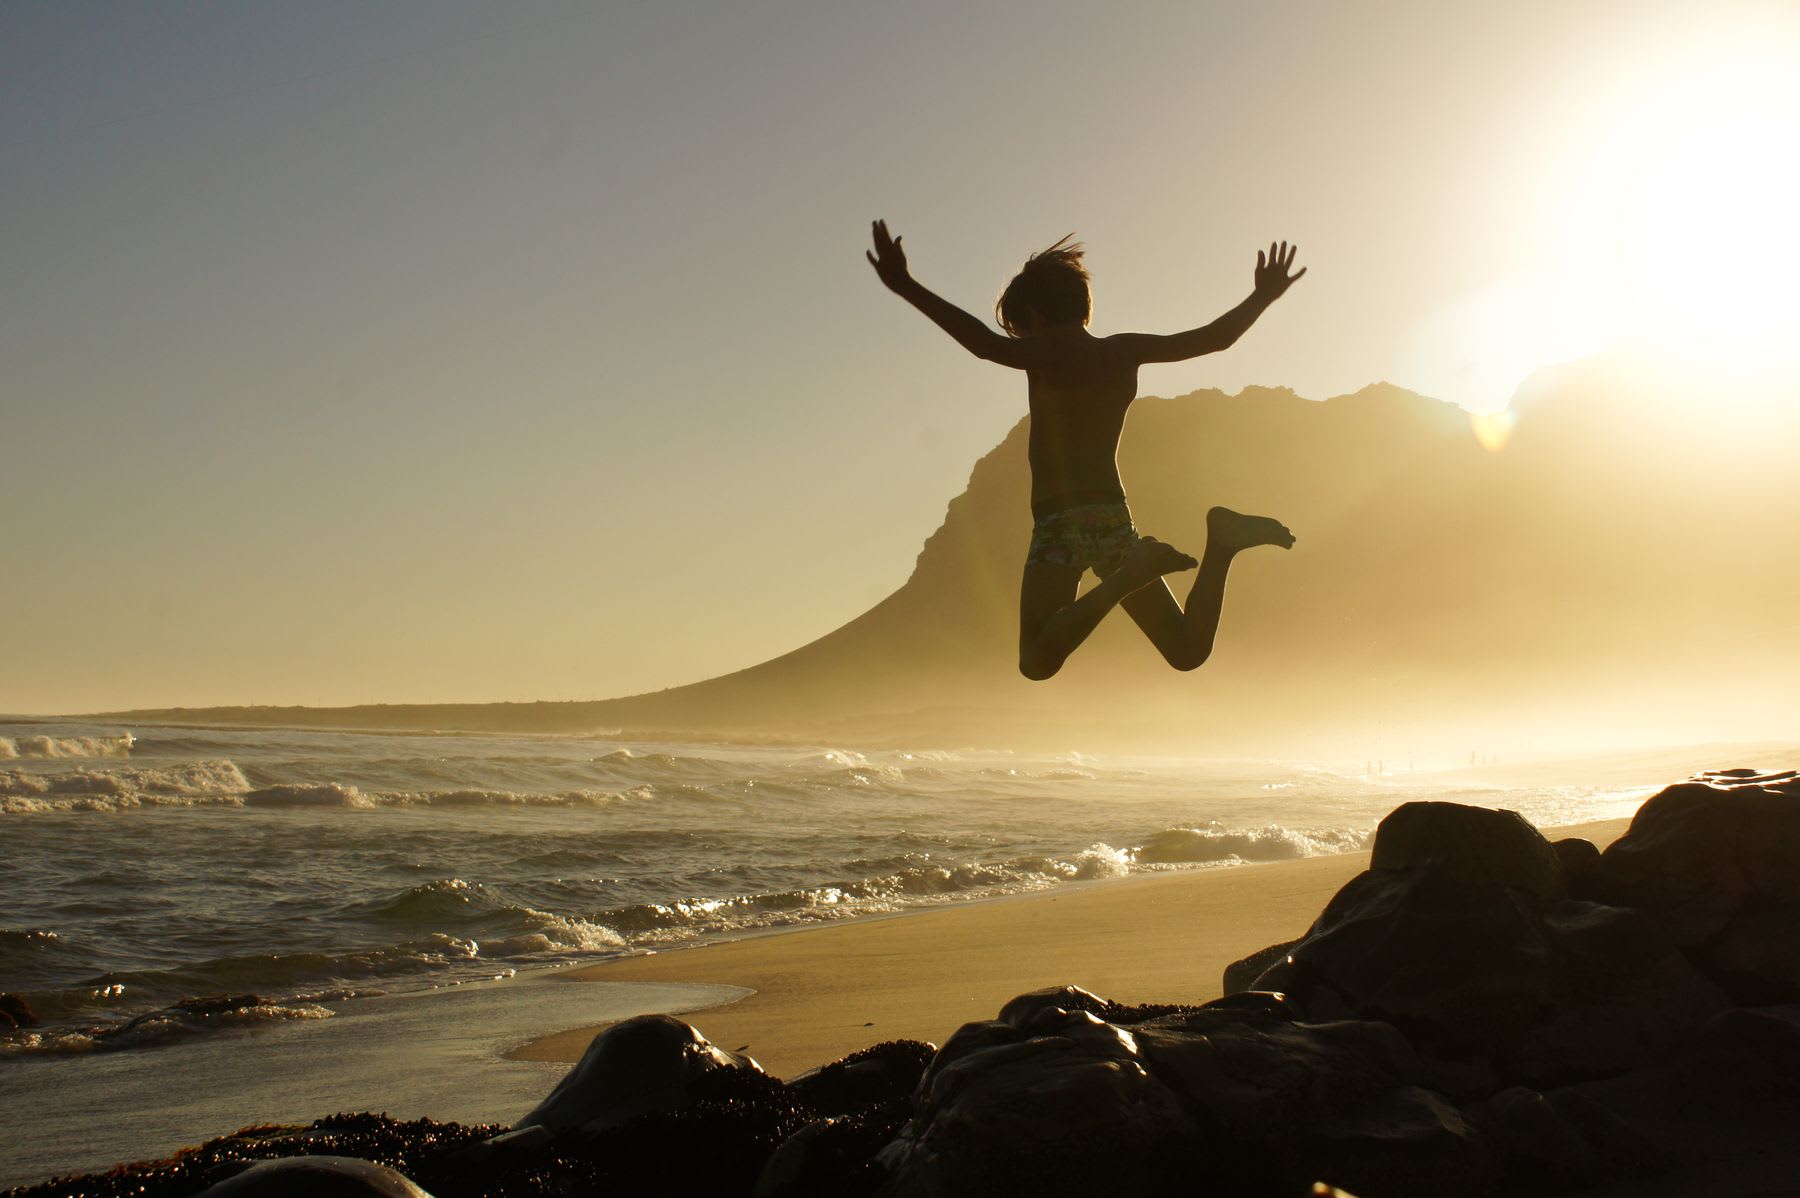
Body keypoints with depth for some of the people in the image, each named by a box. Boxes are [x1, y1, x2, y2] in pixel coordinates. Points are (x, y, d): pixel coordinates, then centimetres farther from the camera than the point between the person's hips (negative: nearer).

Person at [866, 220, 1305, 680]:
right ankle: (1221, 544, -9)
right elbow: (1213, 338, 17)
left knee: (1038, 662, -16)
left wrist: (905, 286, -31)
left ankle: (1134, 571, -27)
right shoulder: (1125, 351, 12)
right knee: (1187, 651, 12)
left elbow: (988, 345, -25)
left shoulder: (1050, 353, -6)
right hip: (1114, 517, 6)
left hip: (1061, 521, -6)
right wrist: (1263, 297, 34)